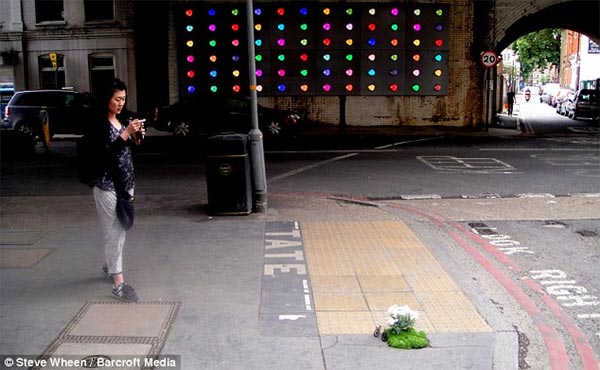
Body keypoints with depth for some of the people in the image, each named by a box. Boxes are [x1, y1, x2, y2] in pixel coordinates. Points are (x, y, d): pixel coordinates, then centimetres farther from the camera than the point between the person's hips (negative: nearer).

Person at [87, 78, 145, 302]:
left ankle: (108, 267, 34)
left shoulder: (122, 121, 11)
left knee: (121, 230, 15)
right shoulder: (98, 123, -11)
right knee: (113, 232, -7)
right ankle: (118, 284, -6)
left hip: (126, 183, 8)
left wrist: (136, 136, 1)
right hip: (107, 185, -8)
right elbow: (103, 153, -21)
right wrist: (125, 134, -24)